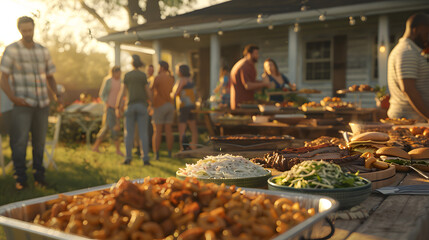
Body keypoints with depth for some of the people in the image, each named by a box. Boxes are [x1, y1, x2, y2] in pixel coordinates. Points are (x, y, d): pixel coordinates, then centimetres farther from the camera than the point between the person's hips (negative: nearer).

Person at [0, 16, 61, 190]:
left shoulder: (43, 51, 11)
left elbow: (50, 77, 17)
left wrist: (56, 96, 1)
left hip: (42, 104, 3)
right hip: (23, 104, -3)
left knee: (39, 141, 7)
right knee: (20, 141, -8)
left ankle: (39, 175, 17)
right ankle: (20, 178, 2)